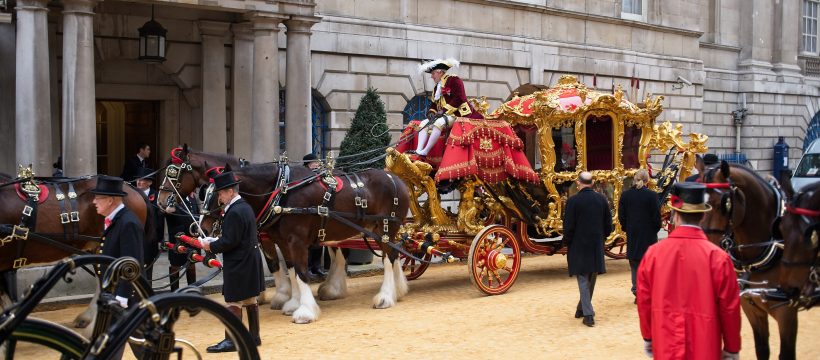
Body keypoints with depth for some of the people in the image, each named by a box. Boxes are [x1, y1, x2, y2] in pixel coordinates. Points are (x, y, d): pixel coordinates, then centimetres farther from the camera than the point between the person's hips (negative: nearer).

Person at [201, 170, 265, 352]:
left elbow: (230, 241, -24)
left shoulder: (234, 212, -21)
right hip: (249, 261, 10)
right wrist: (215, 241, 9)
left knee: (234, 303, -3)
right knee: (250, 300, 15)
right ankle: (254, 337, 23)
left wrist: (211, 246, -10)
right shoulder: (245, 207, 10)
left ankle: (231, 341, 3)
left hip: (238, 264, -10)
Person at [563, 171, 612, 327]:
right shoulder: (602, 200, 0)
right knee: (591, 279, 17)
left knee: (583, 280, 2)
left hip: (579, 246, -4)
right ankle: (581, 309, 30)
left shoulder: (573, 201, -13)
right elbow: (608, 225, 6)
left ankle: (588, 314, -4)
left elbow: (568, 226, -11)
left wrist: (568, 242, 5)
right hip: (597, 246, 4)